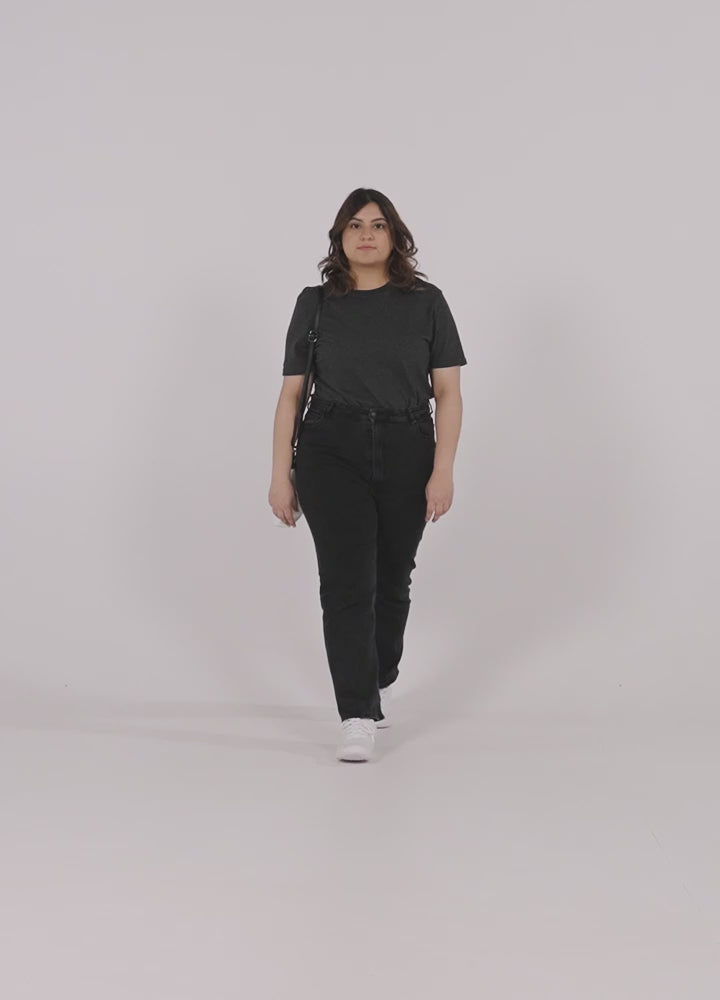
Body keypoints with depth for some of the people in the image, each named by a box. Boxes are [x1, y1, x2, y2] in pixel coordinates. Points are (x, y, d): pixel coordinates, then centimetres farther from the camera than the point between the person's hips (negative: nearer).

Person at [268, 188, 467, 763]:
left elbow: (448, 393, 1)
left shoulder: (426, 303, 3)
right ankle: (358, 717, -8)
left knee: (391, 581, 14)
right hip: (331, 456, -1)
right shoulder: (315, 304, 4)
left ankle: (381, 683, 39)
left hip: (407, 455, 1)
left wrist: (443, 471, -8)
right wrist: (281, 475, 0)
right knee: (346, 583, -9)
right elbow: (291, 394, 5)